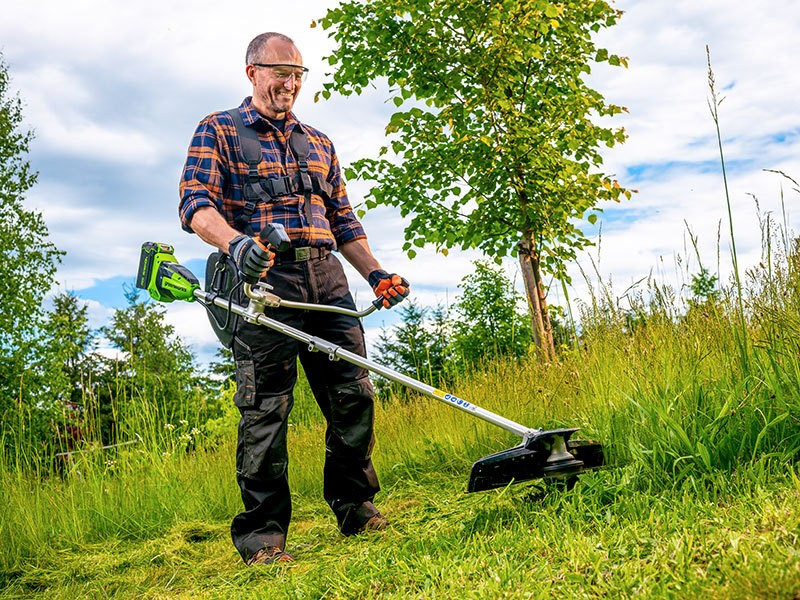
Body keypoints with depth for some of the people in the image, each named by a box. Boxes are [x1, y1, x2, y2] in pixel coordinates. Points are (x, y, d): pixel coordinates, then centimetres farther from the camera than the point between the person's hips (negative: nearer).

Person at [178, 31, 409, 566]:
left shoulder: (320, 144, 26)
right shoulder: (219, 131, 9)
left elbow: (343, 219, 25)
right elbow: (196, 205, -5)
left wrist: (376, 273, 13)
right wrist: (236, 242, -25)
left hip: (326, 278, 5)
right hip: (263, 279, -5)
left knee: (353, 394, 2)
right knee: (266, 407, -7)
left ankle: (355, 507, 18)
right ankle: (262, 535, 2)